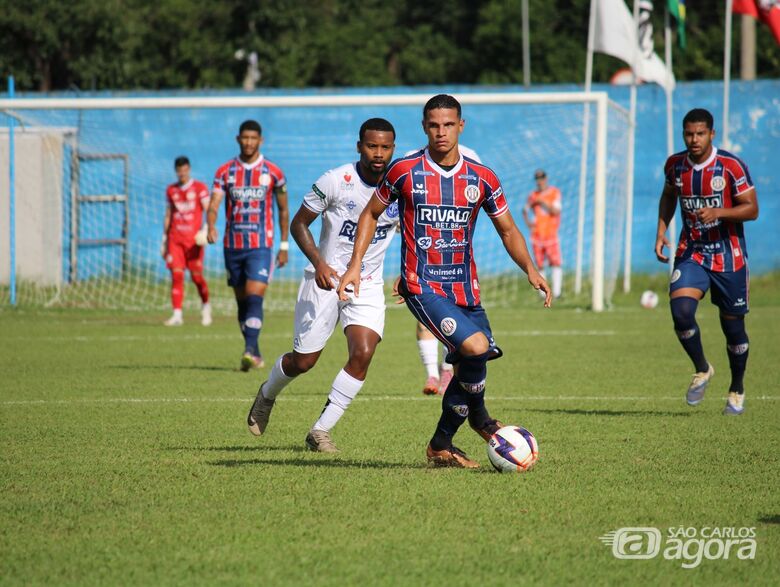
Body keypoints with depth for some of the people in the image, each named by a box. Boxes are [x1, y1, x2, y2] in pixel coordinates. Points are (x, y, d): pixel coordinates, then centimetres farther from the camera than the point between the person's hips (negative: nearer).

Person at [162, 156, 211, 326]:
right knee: (176, 274, -8)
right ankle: (177, 314, -9)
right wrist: (164, 240, 16)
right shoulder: (171, 190, 13)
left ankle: (206, 307, 24)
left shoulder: (200, 188, 3)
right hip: (175, 237, 3)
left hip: (194, 237, -3)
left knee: (196, 275, -1)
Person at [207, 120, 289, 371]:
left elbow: (283, 209, 10)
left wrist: (284, 245, 9)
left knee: (254, 297, -18)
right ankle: (254, 354, 20)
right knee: (242, 301, 9)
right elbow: (214, 204, -5)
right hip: (232, 246, 3)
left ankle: (250, 351, -25)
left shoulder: (273, 173, 1)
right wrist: (211, 227, -26)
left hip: (261, 246, -3)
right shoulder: (225, 172, 4)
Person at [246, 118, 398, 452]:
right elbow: (298, 224, -6)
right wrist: (319, 263, -22)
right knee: (303, 361, 4)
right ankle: (266, 396, 40)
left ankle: (321, 431, -6)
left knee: (363, 354, -19)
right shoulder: (336, 181, -16)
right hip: (326, 279, -2)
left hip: (368, 286, 2)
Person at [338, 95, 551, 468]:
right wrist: (355, 265, 0)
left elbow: (508, 230, 11)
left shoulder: (481, 178, 3)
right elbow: (371, 214, 9)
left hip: (466, 288, 5)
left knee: (470, 367, 2)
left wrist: (531, 270, -4)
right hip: (422, 285, -5)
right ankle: (478, 416, 5)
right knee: (476, 347, -23)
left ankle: (441, 446, 21)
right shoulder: (404, 171, -4)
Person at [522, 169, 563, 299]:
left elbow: (556, 211, -10)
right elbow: (525, 210, 24)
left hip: (551, 233, -3)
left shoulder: (554, 192, 0)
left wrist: (543, 203, -18)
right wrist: (528, 222, 7)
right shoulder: (532, 196, 8)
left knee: (555, 263, -12)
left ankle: (556, 292, -12)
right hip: (537, 234, 3)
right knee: (540, 266, 2)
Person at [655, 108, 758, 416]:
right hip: (691, 252, 2)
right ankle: (701, 370, 6)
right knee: (681, 311, -20)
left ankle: (737, 390, 28)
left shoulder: (731, 166, -13)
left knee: (733, 325, 5)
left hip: (728, 256, -2)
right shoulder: (675, 165, -1)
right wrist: (661, 230, 5)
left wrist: (717, 212, -28)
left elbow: (752, 209, -12)